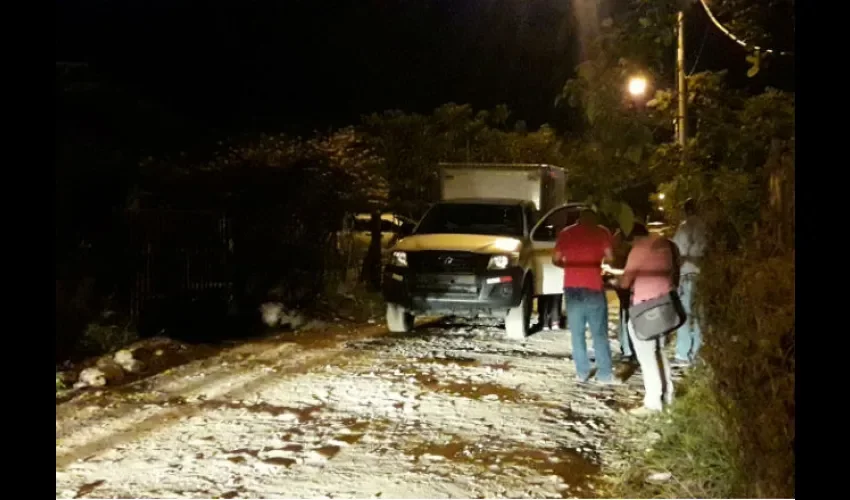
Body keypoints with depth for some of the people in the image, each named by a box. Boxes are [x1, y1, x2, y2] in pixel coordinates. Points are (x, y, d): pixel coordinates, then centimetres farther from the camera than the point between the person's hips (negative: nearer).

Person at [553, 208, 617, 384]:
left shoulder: (566, 233, 9)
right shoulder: (601, 232, 3)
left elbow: (556, 260, 9)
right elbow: (610, 257, -2)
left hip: (572, 287, 2)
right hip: (593, 286, -2)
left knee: (577, 333, 9)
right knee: (599, 332, 3)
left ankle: (582, 372, 10)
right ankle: (604, 373, 2)